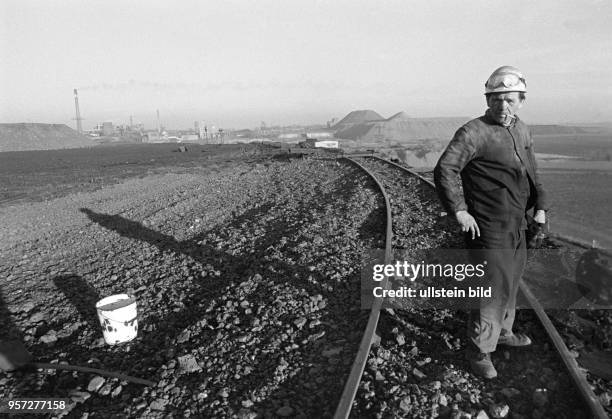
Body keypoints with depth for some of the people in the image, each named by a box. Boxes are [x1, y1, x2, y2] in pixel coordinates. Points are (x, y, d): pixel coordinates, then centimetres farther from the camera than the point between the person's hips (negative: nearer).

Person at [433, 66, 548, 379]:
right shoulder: (474, 133, -17)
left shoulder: (522, 132, 11)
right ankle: (479, 350, 14)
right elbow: (444, 170, -26)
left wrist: (540, 206, 14)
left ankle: (502, 331, 43)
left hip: (516, 229, 9)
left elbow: (530, 174, 23)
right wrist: (459, 211, -27)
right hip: (488, 231, -9)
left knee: (510, 283, 22)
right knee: (493, 289, -4)